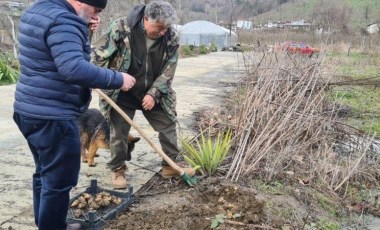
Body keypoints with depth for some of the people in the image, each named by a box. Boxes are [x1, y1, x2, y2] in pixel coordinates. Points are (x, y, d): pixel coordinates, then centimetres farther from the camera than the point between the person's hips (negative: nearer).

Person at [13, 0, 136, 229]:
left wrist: (84, 28, 7)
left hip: (31, 111, 11)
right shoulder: (62, 21, -20)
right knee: (58, 181, 2)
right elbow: (73, 68, -33)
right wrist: (117, 79, -26)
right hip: (53, 117, -11)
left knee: (45, 175, 22)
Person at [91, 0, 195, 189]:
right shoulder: (121, 28, -21)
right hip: (122, 93, -3)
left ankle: (170, 166, 24)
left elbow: (168, 70, -7)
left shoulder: (171, 37, -12)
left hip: (153, 94, 3)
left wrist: (154, 93, -14)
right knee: (119, 131, 4)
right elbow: (98, 53, -14)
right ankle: (117, 169, 23)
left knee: (168, 126, 7)